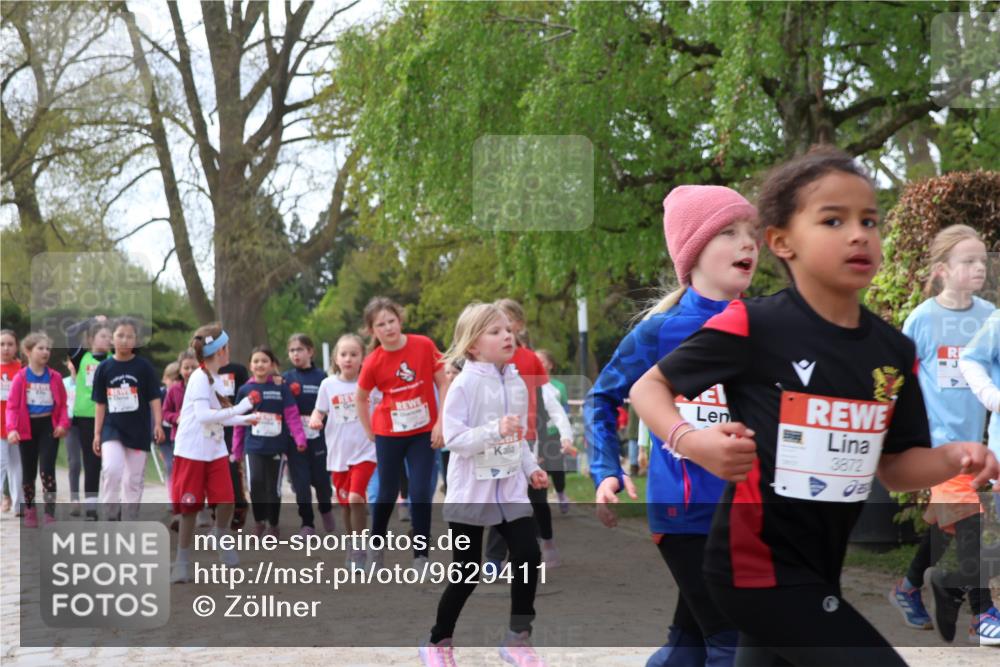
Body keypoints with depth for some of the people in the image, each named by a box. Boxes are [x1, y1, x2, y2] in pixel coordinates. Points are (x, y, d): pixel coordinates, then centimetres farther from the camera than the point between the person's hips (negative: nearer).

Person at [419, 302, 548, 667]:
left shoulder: (518, 384, 6)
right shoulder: (464, 385, -14)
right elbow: (454, 439, -20)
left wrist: (531, 468, 5)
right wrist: (496, 430, -31)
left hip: (510, 489, 5)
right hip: (471, 493, -5)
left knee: (529, 556, -6)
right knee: (467, 573, 1)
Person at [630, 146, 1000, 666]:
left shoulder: (894, 350, 3)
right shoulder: (752, 326, -15)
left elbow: (895, 467, 10)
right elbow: (649, 387, -5)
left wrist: (951, 459, -10)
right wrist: (691, 442, -24)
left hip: (819, 567, 7)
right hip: (758, 562, -7)